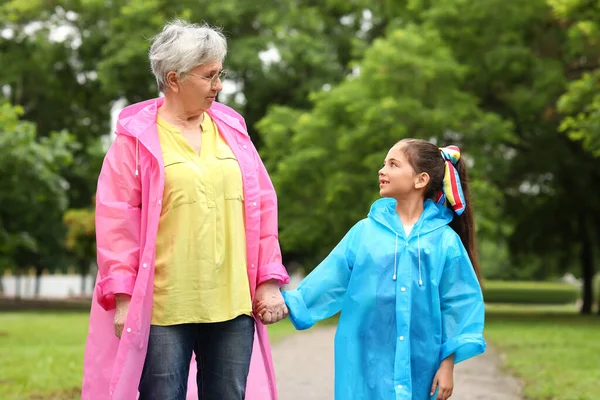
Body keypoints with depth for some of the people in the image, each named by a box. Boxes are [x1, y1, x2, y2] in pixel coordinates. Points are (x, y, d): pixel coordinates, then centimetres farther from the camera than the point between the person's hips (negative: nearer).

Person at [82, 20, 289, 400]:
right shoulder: (136, 137, -1)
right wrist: (123, 296, -9)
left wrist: (269, 280, 9)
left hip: (233, 306, 4)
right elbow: (117, 221, -4)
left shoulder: (231, 129, 11)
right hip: (162, 309, -4)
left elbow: (262, 207, 13)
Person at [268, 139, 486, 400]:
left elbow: (459, 303, 1)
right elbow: (328, 282, 6)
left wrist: (448, 364, -1)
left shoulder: (445, 241, 0)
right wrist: (288, 304, -4)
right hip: (367, 362, 1)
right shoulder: (364, 232, 4)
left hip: (419, 364, -1)